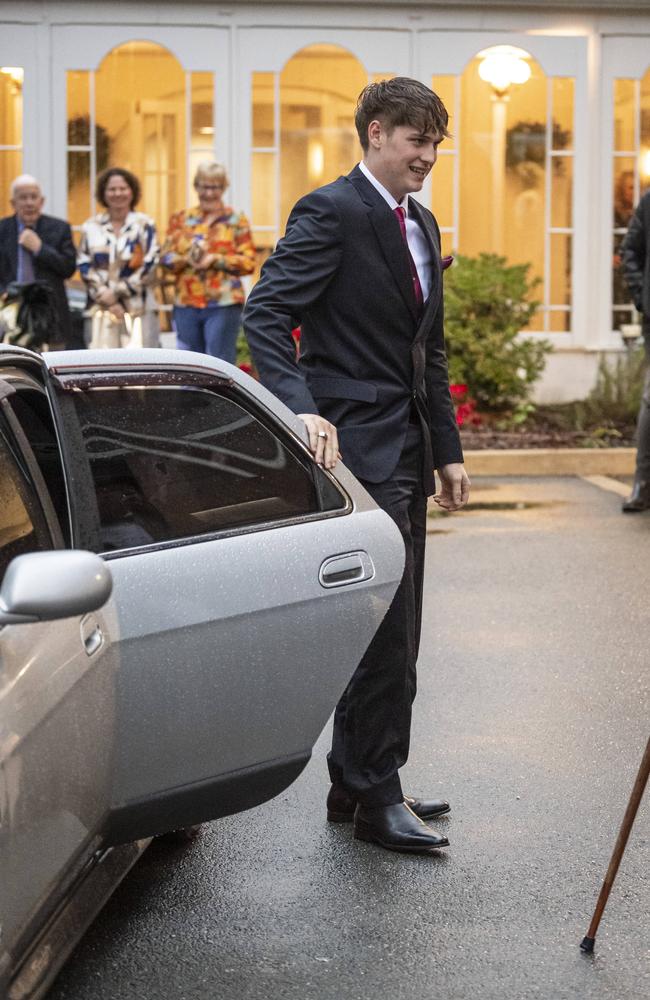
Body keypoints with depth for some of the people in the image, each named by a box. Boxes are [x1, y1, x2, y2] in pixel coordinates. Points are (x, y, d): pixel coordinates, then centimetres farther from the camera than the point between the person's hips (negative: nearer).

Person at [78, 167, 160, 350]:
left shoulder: (144, 225, 4)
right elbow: (84, 266, 5)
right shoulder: (91, 227, 10)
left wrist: (117, 292, -7)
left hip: (138, 308, -2)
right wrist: (105, 297, -7)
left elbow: (150, 266, -3)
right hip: (102, 309, 2)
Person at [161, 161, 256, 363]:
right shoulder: (181, 219, 13)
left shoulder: (236, 221, 4)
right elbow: (166, 257, 8)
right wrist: (187, 259, -12)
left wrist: (215, 260, -15)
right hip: (186, 303, 4)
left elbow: (248, 262, -4)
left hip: (223, 303, -3)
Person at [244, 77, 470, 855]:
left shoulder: (420, 224, 18)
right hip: (357, 444, -9)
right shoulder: (331, 212, -10)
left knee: (394, 632, 13)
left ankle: (354, 782, 24)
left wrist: (447, 450, 17)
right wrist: (303, 408, -30)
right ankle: (376, 798, 4)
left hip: (406, 451, 9)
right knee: (387, 629, -7)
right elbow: (265, 314, -18)